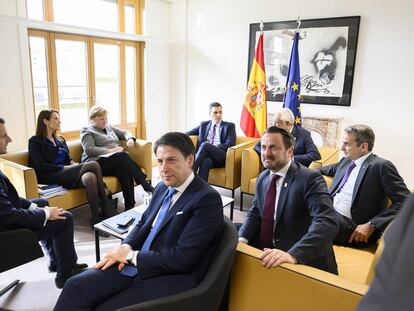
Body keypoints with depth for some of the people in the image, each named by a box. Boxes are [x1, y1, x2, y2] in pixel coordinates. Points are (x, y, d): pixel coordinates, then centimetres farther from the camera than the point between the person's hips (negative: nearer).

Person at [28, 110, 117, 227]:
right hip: (51, 177, -6)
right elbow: (41, 166, -7)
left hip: (67, 174, 6)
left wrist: (73, 164, -2)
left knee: (90, 176, -32)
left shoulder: (60, 140, 26)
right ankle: (108, 211, -26)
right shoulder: (35, 141, 5)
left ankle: (96, 217, -34)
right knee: (93, 165, -27)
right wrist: (65, 168, -14)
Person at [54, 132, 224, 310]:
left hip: (171, 278, -7)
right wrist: (125, 248, -3)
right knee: (76, 286, -6)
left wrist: (132, 255, -13)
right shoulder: (163, 188, 8)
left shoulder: (207, 199, -17)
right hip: (136, 263, 7)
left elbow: (182, 257, -21)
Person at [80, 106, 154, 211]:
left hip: (117, 161, 5)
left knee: (124, 171, -32)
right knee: (123, 156, -34)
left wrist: (130, 139, 5)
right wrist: (110, 150, -15)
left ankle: (130, 208, -38)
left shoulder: (109, 127, 26)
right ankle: (146, 186, -34)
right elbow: (89, 150, -7)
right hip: (98, 163, -5)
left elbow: (125, 133, 30)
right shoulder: (87, 130, 9)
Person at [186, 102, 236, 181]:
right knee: (206, 161, -37)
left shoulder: (229, 126, 13)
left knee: (205, 145, -33)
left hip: (221, 157, -2)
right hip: (206, 154, 2)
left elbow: (230, 144, -2)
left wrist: (213, 148, -13)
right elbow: (187, 134, 28)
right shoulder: (204, 125, 23)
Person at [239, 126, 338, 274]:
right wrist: (241, 239, -7)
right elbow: (255, 213, 11)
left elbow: (327, 223, -27)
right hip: (267, 253, 6)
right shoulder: (263, 177, 5)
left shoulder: (310, 179, -17)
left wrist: (293, 254, -39)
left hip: (305, 261, -6)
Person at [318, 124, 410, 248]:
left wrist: (371, 225, -19)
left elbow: (405, 201, -13)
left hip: (352, 226, -7)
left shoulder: (381, 166, -9)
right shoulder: (346, 161, 14)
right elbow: (331, 169, 37)